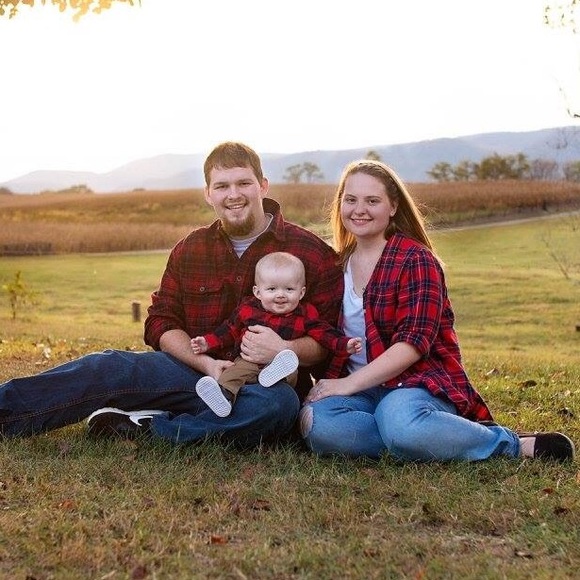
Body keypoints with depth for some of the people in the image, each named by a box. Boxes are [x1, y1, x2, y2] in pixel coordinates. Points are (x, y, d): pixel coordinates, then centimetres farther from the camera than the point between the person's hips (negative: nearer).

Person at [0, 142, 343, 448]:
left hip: (270, 384, -3)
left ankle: (150, 427, -29)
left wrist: (284, 350, -27)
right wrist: (206, 362, -13)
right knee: (109, 367, -20)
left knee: (282, 403, -38)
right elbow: (161, 323, 6)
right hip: (198, 371, 3)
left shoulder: (313, 253, -3)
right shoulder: (189, 251, 9)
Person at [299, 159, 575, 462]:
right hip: (361, 391, 5)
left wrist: (349, 383, -20)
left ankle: (517, 444, -16)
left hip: (421, 383, -4)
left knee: (400, 423, -41)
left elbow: (415, 342, -15)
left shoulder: (416, 260, -4)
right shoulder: (337, 264, 15)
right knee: (318, 424, -30)